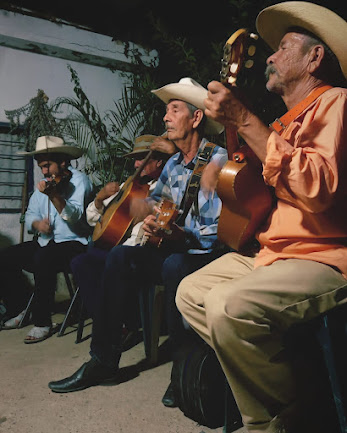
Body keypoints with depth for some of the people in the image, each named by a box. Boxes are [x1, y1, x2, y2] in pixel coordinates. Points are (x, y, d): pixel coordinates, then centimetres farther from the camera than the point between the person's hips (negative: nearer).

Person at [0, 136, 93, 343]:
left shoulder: (79, 179, -7)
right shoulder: (46, 183, 15)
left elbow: (75, 216, -23)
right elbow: (30, 214, 16)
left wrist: (54, 195, -38)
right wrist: (36, 223, -7)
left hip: (74, 243, -7)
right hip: (45, 241, 8)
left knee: (43, 259, -34)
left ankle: (43, 322, -19)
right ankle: (22, 309, 8)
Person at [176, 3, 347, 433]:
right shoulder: (288, 120, 21)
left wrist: (245, 120, -20)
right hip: (271, 253, 9)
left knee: (229, 304, -31)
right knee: (190, 292, 5)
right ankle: (270, 378, 3)